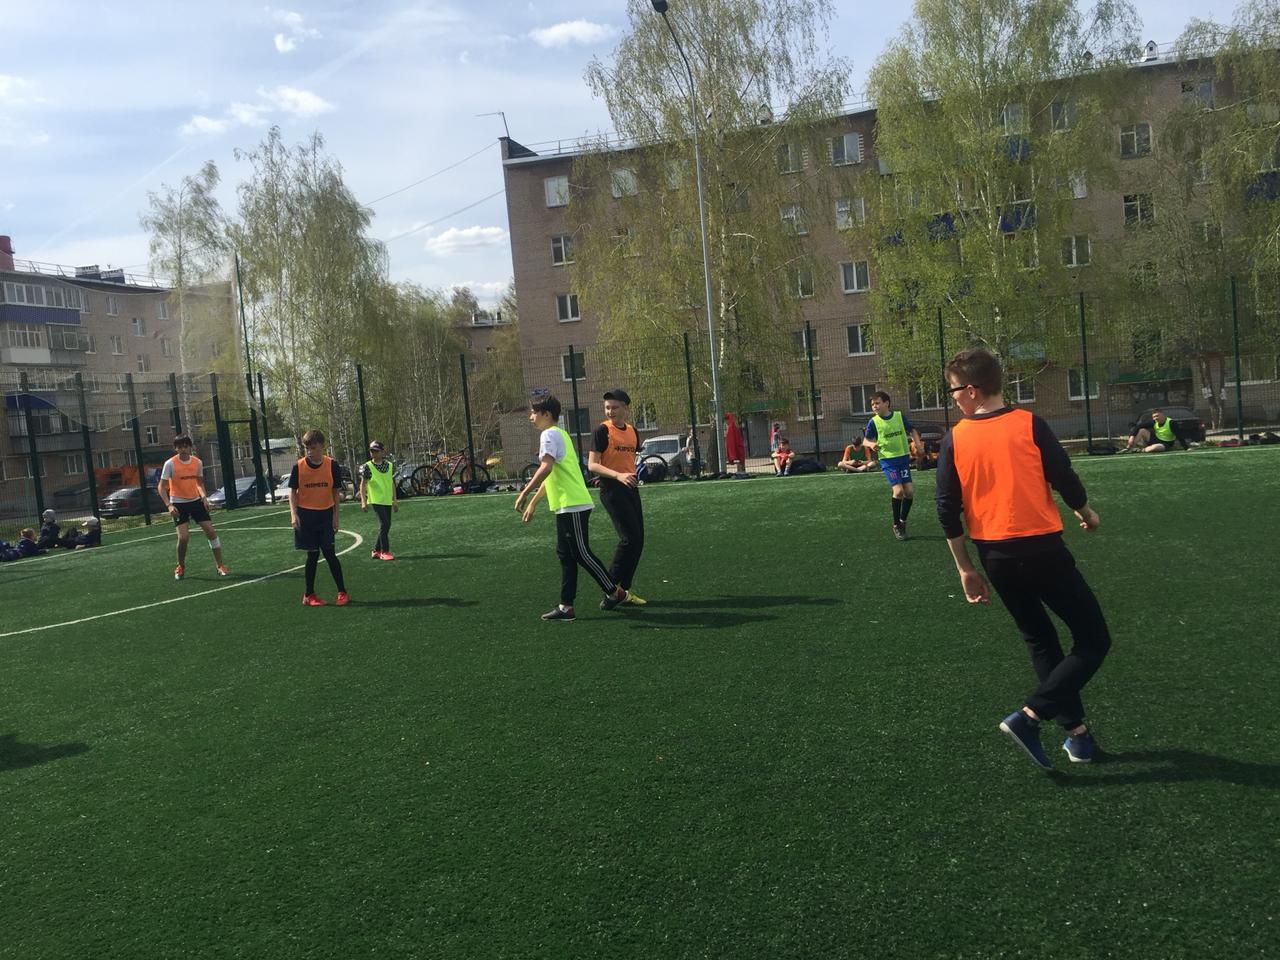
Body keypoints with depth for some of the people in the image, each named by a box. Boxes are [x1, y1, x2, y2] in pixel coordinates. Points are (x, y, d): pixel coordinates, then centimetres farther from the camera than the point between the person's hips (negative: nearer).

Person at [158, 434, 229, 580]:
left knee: (211, 531, -2)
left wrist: (204, 497, -4)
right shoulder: (170, 464, -11)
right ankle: (181, 567, 12)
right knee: (183, 537, -13)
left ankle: (220, 566, 9)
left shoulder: (197, 462, 1)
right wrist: (169, 505, -22)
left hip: (196, 501, 4)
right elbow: (162, 487, -10)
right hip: (178, 504, -4)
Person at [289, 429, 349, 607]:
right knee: (312, 555, 4)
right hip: (306, 515, 0)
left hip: (326, 515, 0)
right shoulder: (298, 467, -6)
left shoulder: (332, 465, -4)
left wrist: (335, 516, 2)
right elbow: (293, 492, 1)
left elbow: (335, 492, 4)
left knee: (330, 554, -2)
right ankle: (309, 595, 16)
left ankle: (342, 592, 7)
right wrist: (293, 514, -12)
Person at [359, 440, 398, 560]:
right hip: (376, 500, -6)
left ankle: (376, 550, 21)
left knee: (386, 526, 8)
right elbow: (363, 485, -2)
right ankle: (385, 551, -6)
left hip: (387, 501, 6)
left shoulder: (389, 465, 9)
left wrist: (394, 500, 15)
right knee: (384, 524, -14)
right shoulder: (367, 467, -4)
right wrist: (363, 501, -9)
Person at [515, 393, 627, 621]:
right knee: (565, 555, 9)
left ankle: (614, 592, 8)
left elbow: (546, 467, -26)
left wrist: (524, 493, -26)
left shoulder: (549, 434, -10)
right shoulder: (559, 433, 21)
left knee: (581, 553, -4)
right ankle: (566, 606, 11)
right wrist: (533, 502, 28)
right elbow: (552, 476, 26)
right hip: (566, 505, 10)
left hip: (572, 505, -10)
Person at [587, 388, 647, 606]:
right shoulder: (602, 431, -9)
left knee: (637, 540, 6)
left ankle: (624, 590, 15)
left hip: (630, 488, 7)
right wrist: (618, 475, -26)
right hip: (612, 489, -7)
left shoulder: (632, 431, 11)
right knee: (630, 537, -13)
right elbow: (592, 465, -15)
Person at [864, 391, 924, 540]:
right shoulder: (873, 422, -6)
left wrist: (918, 442, -4)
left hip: (903, 458, 3)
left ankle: (903, 521, 22)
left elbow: (912, 430, 13)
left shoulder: (899, 416, 0)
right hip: (888, 461, -3)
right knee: (898, 490, -16)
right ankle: (896, 524, 3)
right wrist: (871, 444, -22)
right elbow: (865, 440, 1)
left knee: (909, 491, -2)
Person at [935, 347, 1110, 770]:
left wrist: (965, 568, 8)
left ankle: (1076, 732, 24)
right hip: (1041, 548, -4)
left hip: (995, 556, 4)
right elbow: (1066, 481, -5)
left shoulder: (955, 439, -2)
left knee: (1040, 641, 22)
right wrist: (1087, 515, 17)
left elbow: (948, 510, -1)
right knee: (1093, 641, 8)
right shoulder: (1029, 425, -9)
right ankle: (1029, 715, -4)